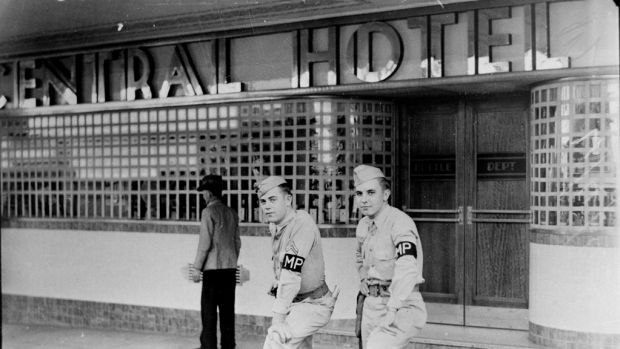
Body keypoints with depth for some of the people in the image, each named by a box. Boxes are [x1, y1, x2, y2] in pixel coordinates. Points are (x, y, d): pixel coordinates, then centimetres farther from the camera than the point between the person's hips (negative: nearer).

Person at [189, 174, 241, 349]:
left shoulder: (209, 212, -9)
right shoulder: (232, 213, 11)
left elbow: (205, 243, -13)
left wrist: (196, 267, -8)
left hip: (213, 268, -6)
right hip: (230, 268, 6)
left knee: (209, 310, -1)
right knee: (228, 310, 10)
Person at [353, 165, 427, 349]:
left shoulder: (400, 222, -18)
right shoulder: (363, 225, 8)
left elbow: (408, 268, -33)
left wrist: (393, 308, -42)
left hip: (402, 307, -8)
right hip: (371, 304, 8)